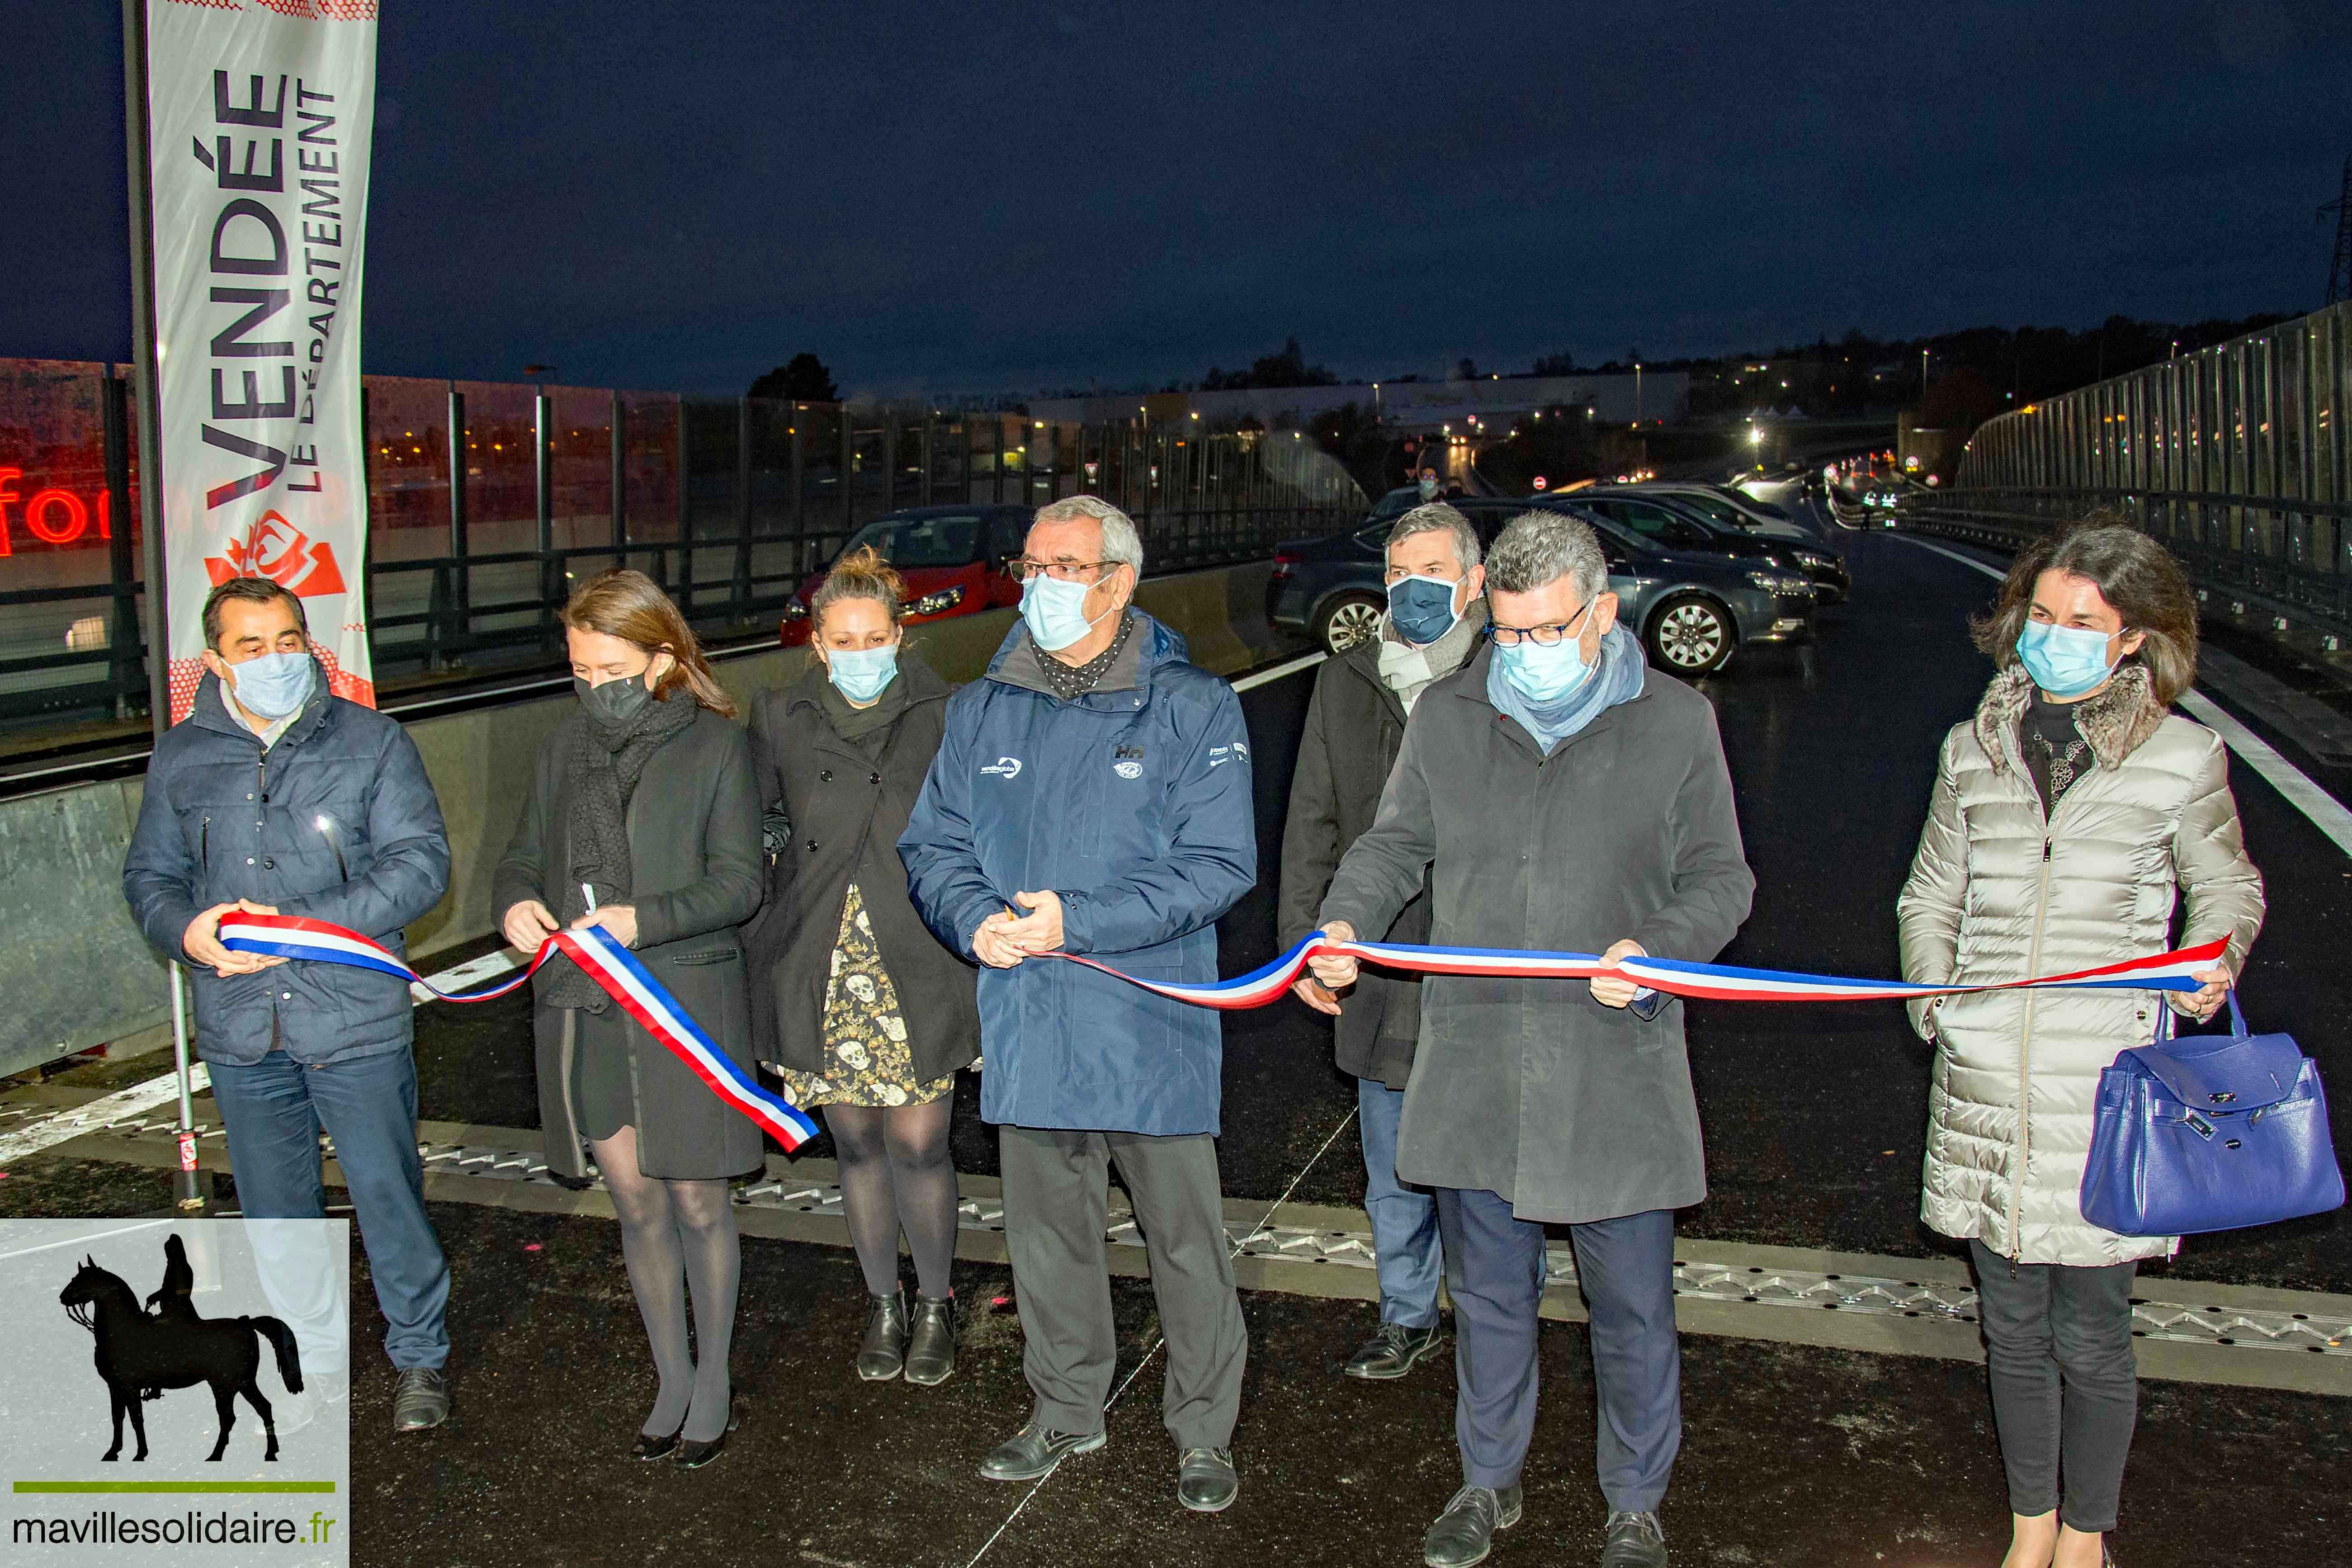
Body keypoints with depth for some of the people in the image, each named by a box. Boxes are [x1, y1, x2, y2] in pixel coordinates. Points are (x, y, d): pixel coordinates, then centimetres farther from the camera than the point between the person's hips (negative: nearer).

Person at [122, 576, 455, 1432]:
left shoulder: (373, 742, -3)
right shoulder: (181, 757, 7)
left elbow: (421, 862, -9)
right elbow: (149, 873, 13)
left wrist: (307, 926, -19)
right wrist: (186, 930, -10)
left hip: (356, 1021, -3)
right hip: (240, 1031, 3)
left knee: (386, 1190, 4)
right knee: (273, 1204, 16)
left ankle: (419, 1352, 23)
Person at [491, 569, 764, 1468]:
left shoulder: (717, 746, -5)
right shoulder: (565, 748, 9)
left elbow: (739, 883, -9)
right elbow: (524, 857, 14)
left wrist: (642, 920, -24)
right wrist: (515, 904, -10)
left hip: (689, 1002, -4)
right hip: (584, 1011, 4)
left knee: (697, 1202, 6)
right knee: (637, 1206, 12)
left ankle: (713, 1385, 25)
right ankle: (671, 1384, 29)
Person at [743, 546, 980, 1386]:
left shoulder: (942, 717, -1)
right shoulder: (780, 720, 3)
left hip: (916, 970, -2)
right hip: (822, 977, 2)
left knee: (917, 1147, 1)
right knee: (857, 1145, 12)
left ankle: (935, 1306, 23)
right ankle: (884, 1305, 31)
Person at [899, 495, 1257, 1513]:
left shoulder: (1193, 708, -6)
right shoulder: (981, 711, 9)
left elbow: (1220, 865, -13)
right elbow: (932, 847, 11)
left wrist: (1078, 920, -20)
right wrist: (976, 919, -11)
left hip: (1152, 1028, -4)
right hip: (1027, 1026, 4)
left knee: (1184, 1236, 6)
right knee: (1044, 1228, 17)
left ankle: (1203, 1429, 25)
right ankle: (1066, 1411, 36)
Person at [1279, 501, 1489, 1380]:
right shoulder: (1346, 686, 8)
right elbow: (1311, 823, 14)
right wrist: (1303, 939, 10)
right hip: (1381, 971, 4)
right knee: (1395, 1172, 16)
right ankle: (1407, 1318, 33)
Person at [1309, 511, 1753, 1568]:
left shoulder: (1676, 723, -2)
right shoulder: (1445, 717, 4)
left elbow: (1720, 878, 2)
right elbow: (1396, 844, 15)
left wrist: (1657, 948, -18)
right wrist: (1345, 920, -4)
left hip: (1617, 1074, -2)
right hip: (1474, 1071, 2)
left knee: (1632, 1305, 9)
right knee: (1487, 1292, 17)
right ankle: (1489, 1481, 39)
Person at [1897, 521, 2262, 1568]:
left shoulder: (2181, 758, -2)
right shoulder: (1974, 749, 7)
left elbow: (2227, 889, 12)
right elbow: (1931, 896, 17)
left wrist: (2213, 968, -7)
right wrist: (1934, 998, 3)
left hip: (2105, 1090, -3)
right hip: (1984, 1090, 3)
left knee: (2090, 1341, 7)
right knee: (2013, 1331, 15)